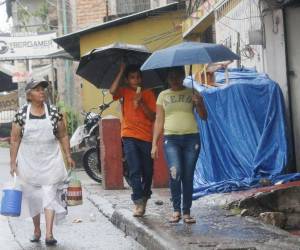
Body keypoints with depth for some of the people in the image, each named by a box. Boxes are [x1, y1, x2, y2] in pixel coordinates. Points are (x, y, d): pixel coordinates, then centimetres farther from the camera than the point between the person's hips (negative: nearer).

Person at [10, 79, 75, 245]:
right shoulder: (21, 114, -2)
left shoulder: (53, 112, 1)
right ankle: (37, 230, 25)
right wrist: (13, 162, -2)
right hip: (28, 162, 1)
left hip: (50, 161, -1)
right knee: (32, 196, 9)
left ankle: (49, 234, -14)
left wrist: (68, 155, 3)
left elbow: (63, 136, 8)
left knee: (49, 195, -10)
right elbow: (15, 140, 2)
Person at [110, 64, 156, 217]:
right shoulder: (124, 92, 7)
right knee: (134, 170, -14)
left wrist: (141, 103, -13)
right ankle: (138, 202, -16)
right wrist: (121, 71, -11)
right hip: (129, 136, -2)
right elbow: (112, 91, -16)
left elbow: (153, 117, 0)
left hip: (146, 137, 2)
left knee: (148, 172, 7)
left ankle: (144, 198, 28)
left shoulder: (148, 94, 8)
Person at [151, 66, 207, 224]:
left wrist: (199, 104, -14)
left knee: (188, 177, 0)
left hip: (191, 138, 1)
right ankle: (176, 210, -6)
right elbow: (159, 121, 10)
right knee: (175, 173, -19)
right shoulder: (163, 95, 12)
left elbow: (204, 117, 6)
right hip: (171, 139, -1)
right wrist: (154, 143, 3)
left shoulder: (192, 93, 10)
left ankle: (186, 212, 8)